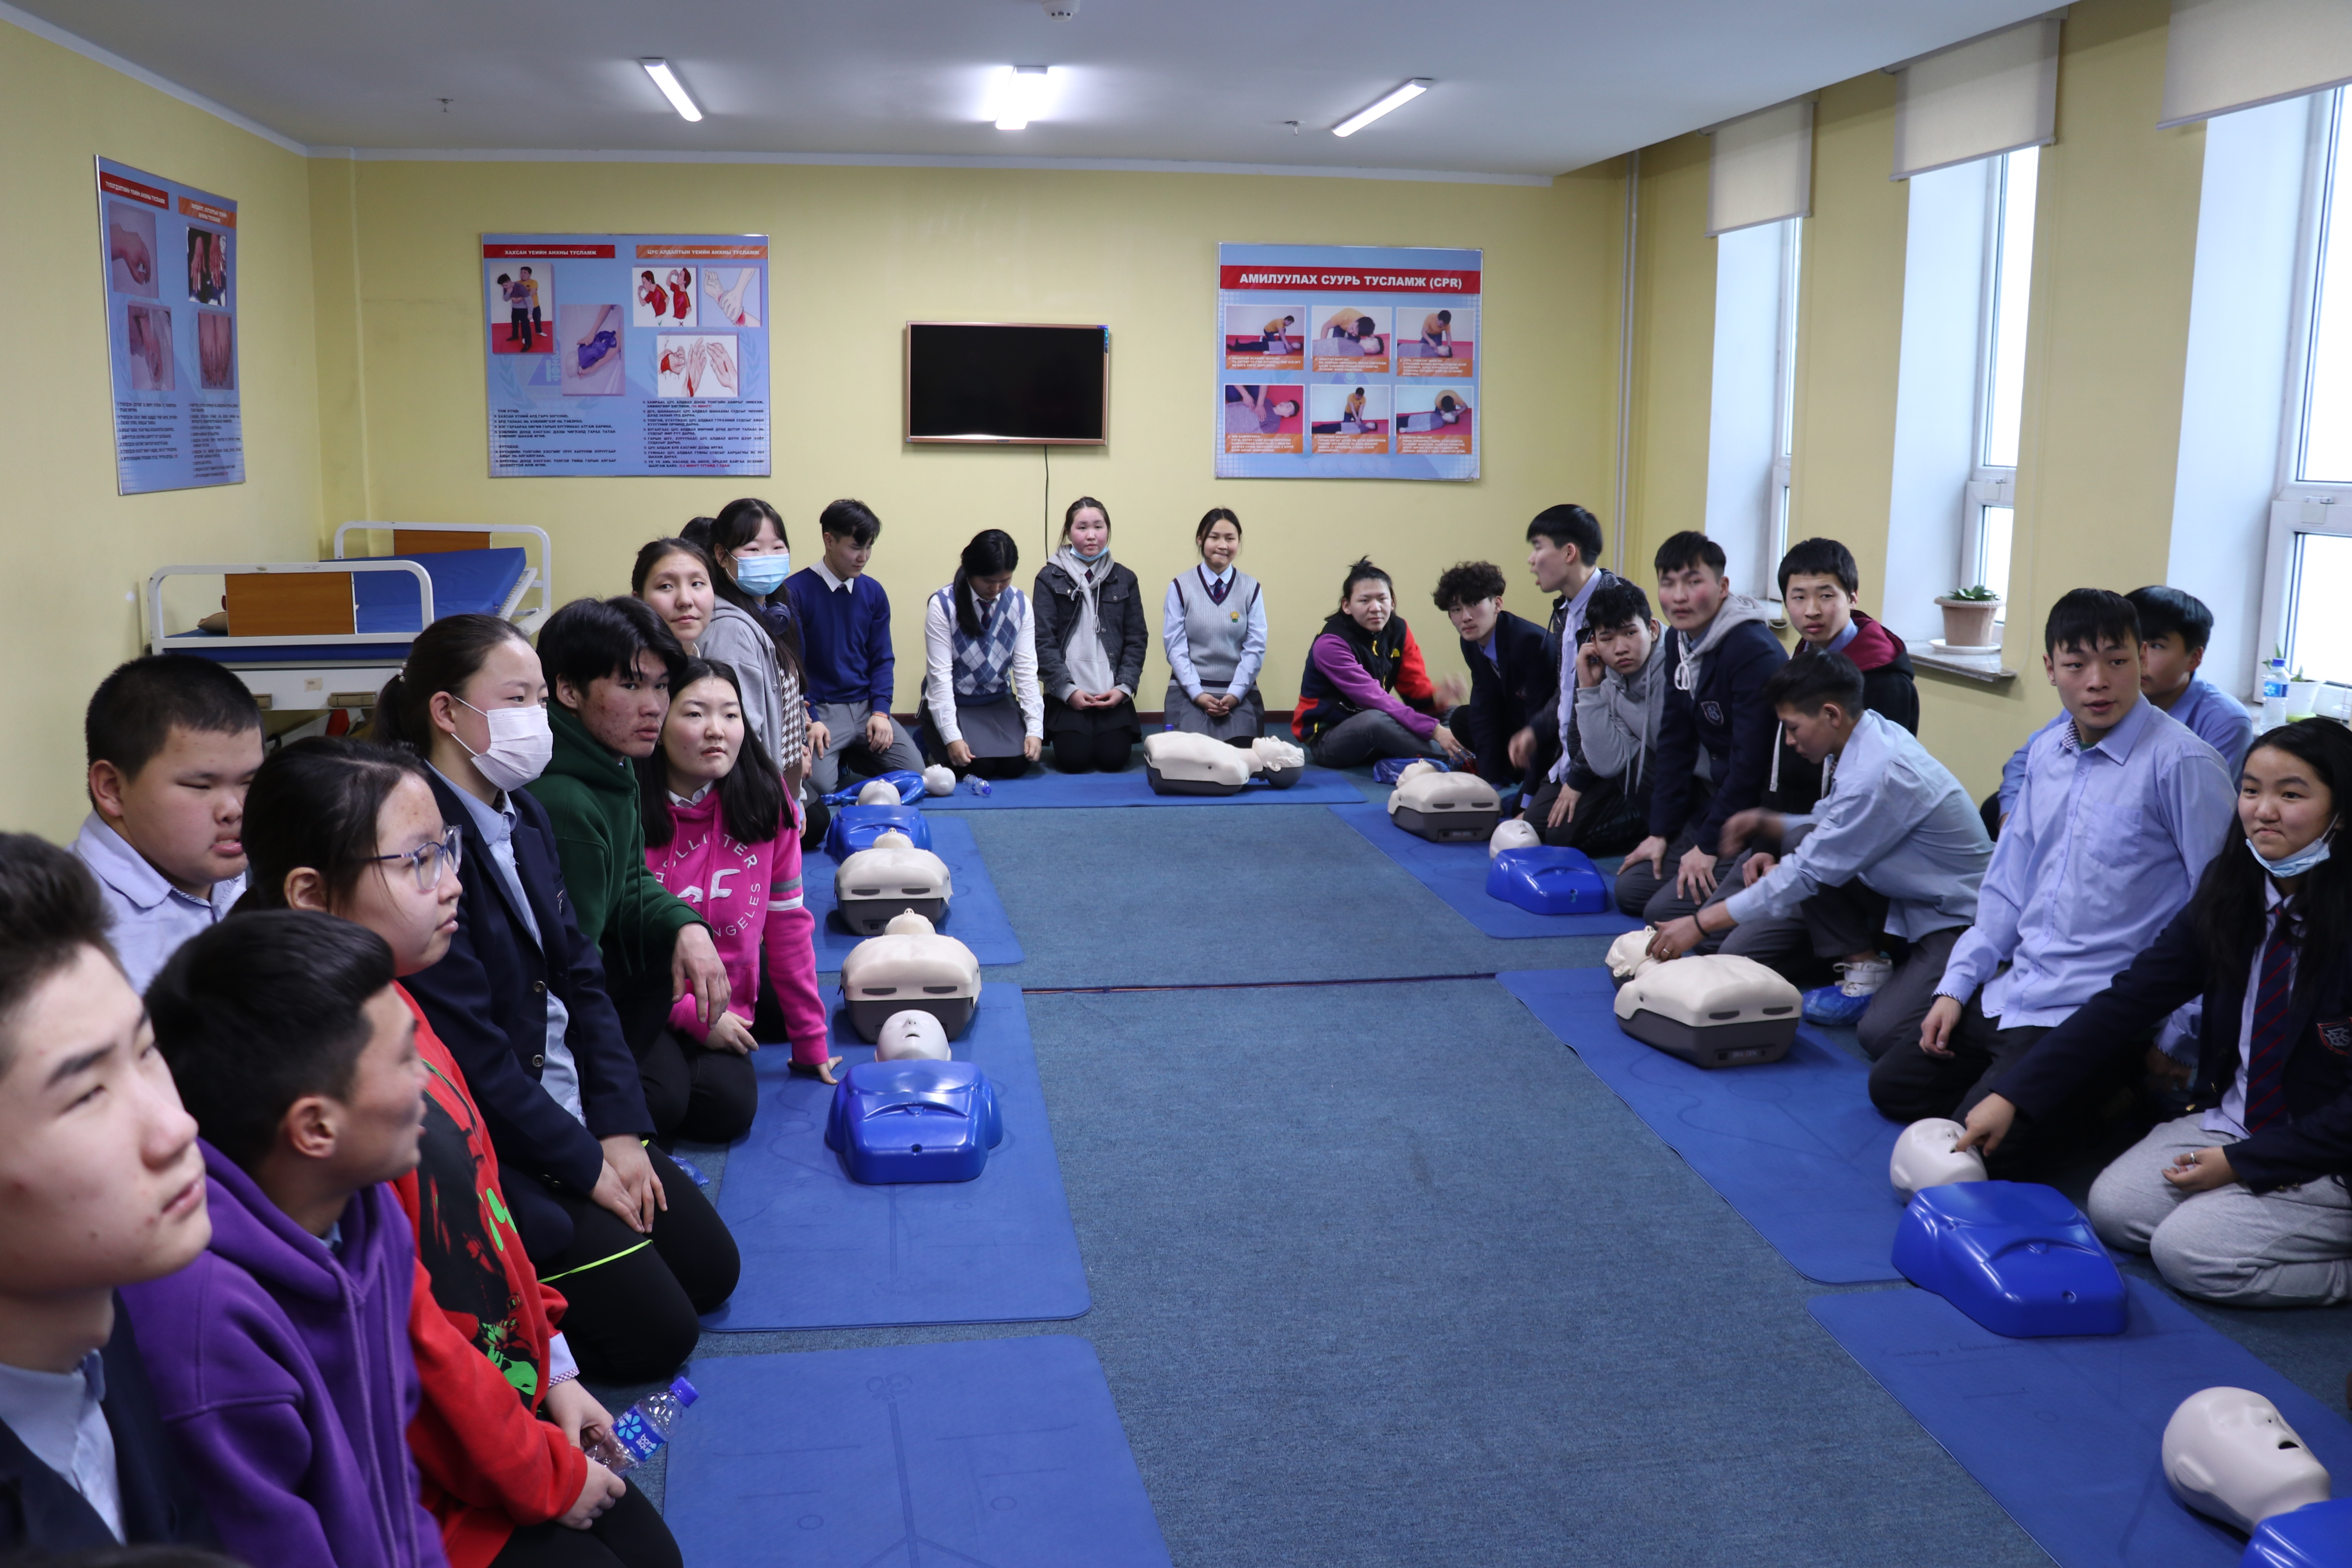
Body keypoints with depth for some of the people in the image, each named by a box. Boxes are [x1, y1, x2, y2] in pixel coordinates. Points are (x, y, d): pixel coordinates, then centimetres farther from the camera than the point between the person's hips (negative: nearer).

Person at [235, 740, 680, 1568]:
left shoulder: (390, 1004, 0)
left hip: (513, 1393, 8)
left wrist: (552, 1367, 11)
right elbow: (400, 1329, -24)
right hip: (432, 1481, -8)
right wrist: (547, 1476, -12)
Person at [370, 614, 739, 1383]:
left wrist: (620, 1129, -1)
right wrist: (585, 1166, -14)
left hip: (572, 1110, 9)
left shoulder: (527, 816, 6)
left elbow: (581, 976, 8)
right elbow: (469, 1046, -22)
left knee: (712, 1269, 12)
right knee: (655, 1333, -6)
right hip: (491, 1146, -9)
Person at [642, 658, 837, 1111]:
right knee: (725, 1105, -26)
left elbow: (787, 922, 3)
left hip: (724, 1014, 4)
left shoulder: (765, 801, -1)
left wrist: (810, 1041, 6)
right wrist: (693, 1017, -16)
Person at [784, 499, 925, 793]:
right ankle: (835, 756, 9)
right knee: (818, 784, -28)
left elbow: (882, 658, 11)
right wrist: (809, 721, -16)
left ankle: (850, 756, 15)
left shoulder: (873, 592, 9)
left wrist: (880, 711, -4)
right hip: (819, 709, -5)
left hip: (865, 706, 5)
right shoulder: (795, 591, -7)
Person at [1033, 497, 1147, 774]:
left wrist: (1124, 687, -5)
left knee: (1114, 757, -14)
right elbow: (1043, 640, -3)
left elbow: (1136, 641, 9)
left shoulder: (1124, 579, 10)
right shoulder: (1050, 578, 3)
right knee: (1074, 759, -16)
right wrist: (1067, 690, -12)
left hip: (1113, 695, 2)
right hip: (1068, 694, -2)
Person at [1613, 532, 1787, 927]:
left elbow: (1751, 760, -24)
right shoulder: (1679, 642, 5)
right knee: (1631, 889, 4)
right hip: (1714, 797, 9)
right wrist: (1661, 832, 5)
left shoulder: (1754, 652, -23)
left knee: (1666, 912, -16)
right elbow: (1675, 742, 8)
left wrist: (1709, 845, -18)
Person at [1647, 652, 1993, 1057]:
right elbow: (1836, 830, 14)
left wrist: (1701, 924, -19)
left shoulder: (1880, 773, -29)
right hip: (1899, 900, 8)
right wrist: (1767, 824, -5)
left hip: (1956, 917, -8)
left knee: (1881, 1035, -33)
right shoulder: (1865, 739, -2)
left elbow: (1810, 872, -24)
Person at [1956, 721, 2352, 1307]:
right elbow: (2130, 998, -6)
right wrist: (2012, 1094, -13)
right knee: (2113, 1209, -9)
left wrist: (2242, 1163, -17)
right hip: (2230, 1120, 6)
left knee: (2187, 1249, -21)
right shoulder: (2228, 896, -3)